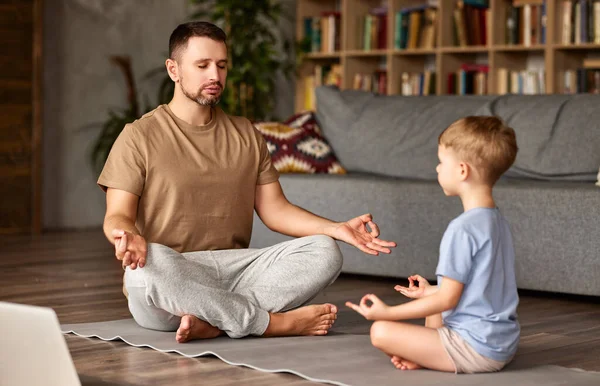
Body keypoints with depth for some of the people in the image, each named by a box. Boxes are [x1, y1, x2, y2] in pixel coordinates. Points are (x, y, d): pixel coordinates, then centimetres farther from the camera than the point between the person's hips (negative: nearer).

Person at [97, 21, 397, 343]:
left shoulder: (246, 135, 16)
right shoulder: (139, 136, 2)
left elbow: (274, 208, 12)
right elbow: (117, 216, -4)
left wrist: (338, 229, -4)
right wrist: (128, 236, -30)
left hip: (235, 269, 4)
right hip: (171, 278, -4)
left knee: (324, 251, -17)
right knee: (150, 262, -40)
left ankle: (213, 322, -29)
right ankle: (274, 323, -25)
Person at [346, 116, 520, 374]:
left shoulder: (463, 229, -19)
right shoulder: (498, 221, 10)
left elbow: (447, 299, -18)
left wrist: (387, 312, -11)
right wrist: (430, 292, 27)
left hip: (476, 348, -10)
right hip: (504, 345, 10)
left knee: (381, 331, -14)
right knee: (433, 314, 34)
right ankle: (424, 354, 9)